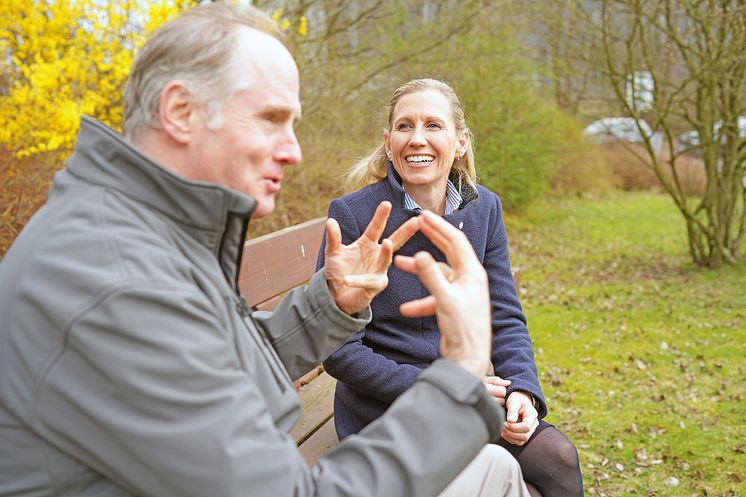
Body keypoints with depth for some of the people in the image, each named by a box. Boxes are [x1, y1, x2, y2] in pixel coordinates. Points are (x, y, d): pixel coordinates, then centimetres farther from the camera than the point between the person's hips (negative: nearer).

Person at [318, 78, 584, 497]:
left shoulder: (484, 208, 2)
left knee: (558, 458, -17)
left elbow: (506, 318, 5)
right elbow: (338, 348, -12)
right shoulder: (353, 214, -14)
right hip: (386, 404, -4)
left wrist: (522, 390, -14)